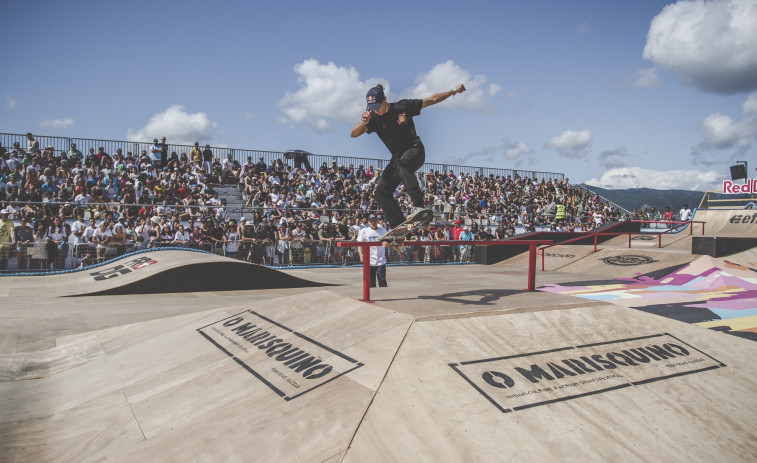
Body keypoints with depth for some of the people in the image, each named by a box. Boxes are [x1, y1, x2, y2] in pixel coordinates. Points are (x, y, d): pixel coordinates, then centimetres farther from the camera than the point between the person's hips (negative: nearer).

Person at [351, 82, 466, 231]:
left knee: (402, 165, -39)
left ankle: (419, 206, -51)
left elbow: (431, 100, 2)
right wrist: (363, 122, -33)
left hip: (415, 150, -5)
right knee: (382, 190, -5)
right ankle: (399, 226, -2)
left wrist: (454, 91, 4)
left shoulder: (403, 107, -8)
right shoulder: (373, 118, -1)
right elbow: (353, 134, -13)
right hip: (398, 157, 6)